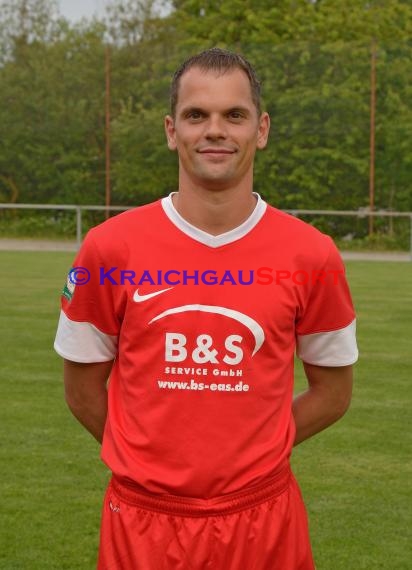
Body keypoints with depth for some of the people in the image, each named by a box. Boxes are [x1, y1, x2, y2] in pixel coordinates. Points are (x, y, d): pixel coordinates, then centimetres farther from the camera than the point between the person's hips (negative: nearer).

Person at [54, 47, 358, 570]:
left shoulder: (311, 256, -5)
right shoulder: (109, 249, -7)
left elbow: (332, 392, 6)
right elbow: (83, 388, 4)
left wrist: (249, 453, 0)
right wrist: (153, 457, 5)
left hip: (263, 519, 0)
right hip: (141, 520, 0)